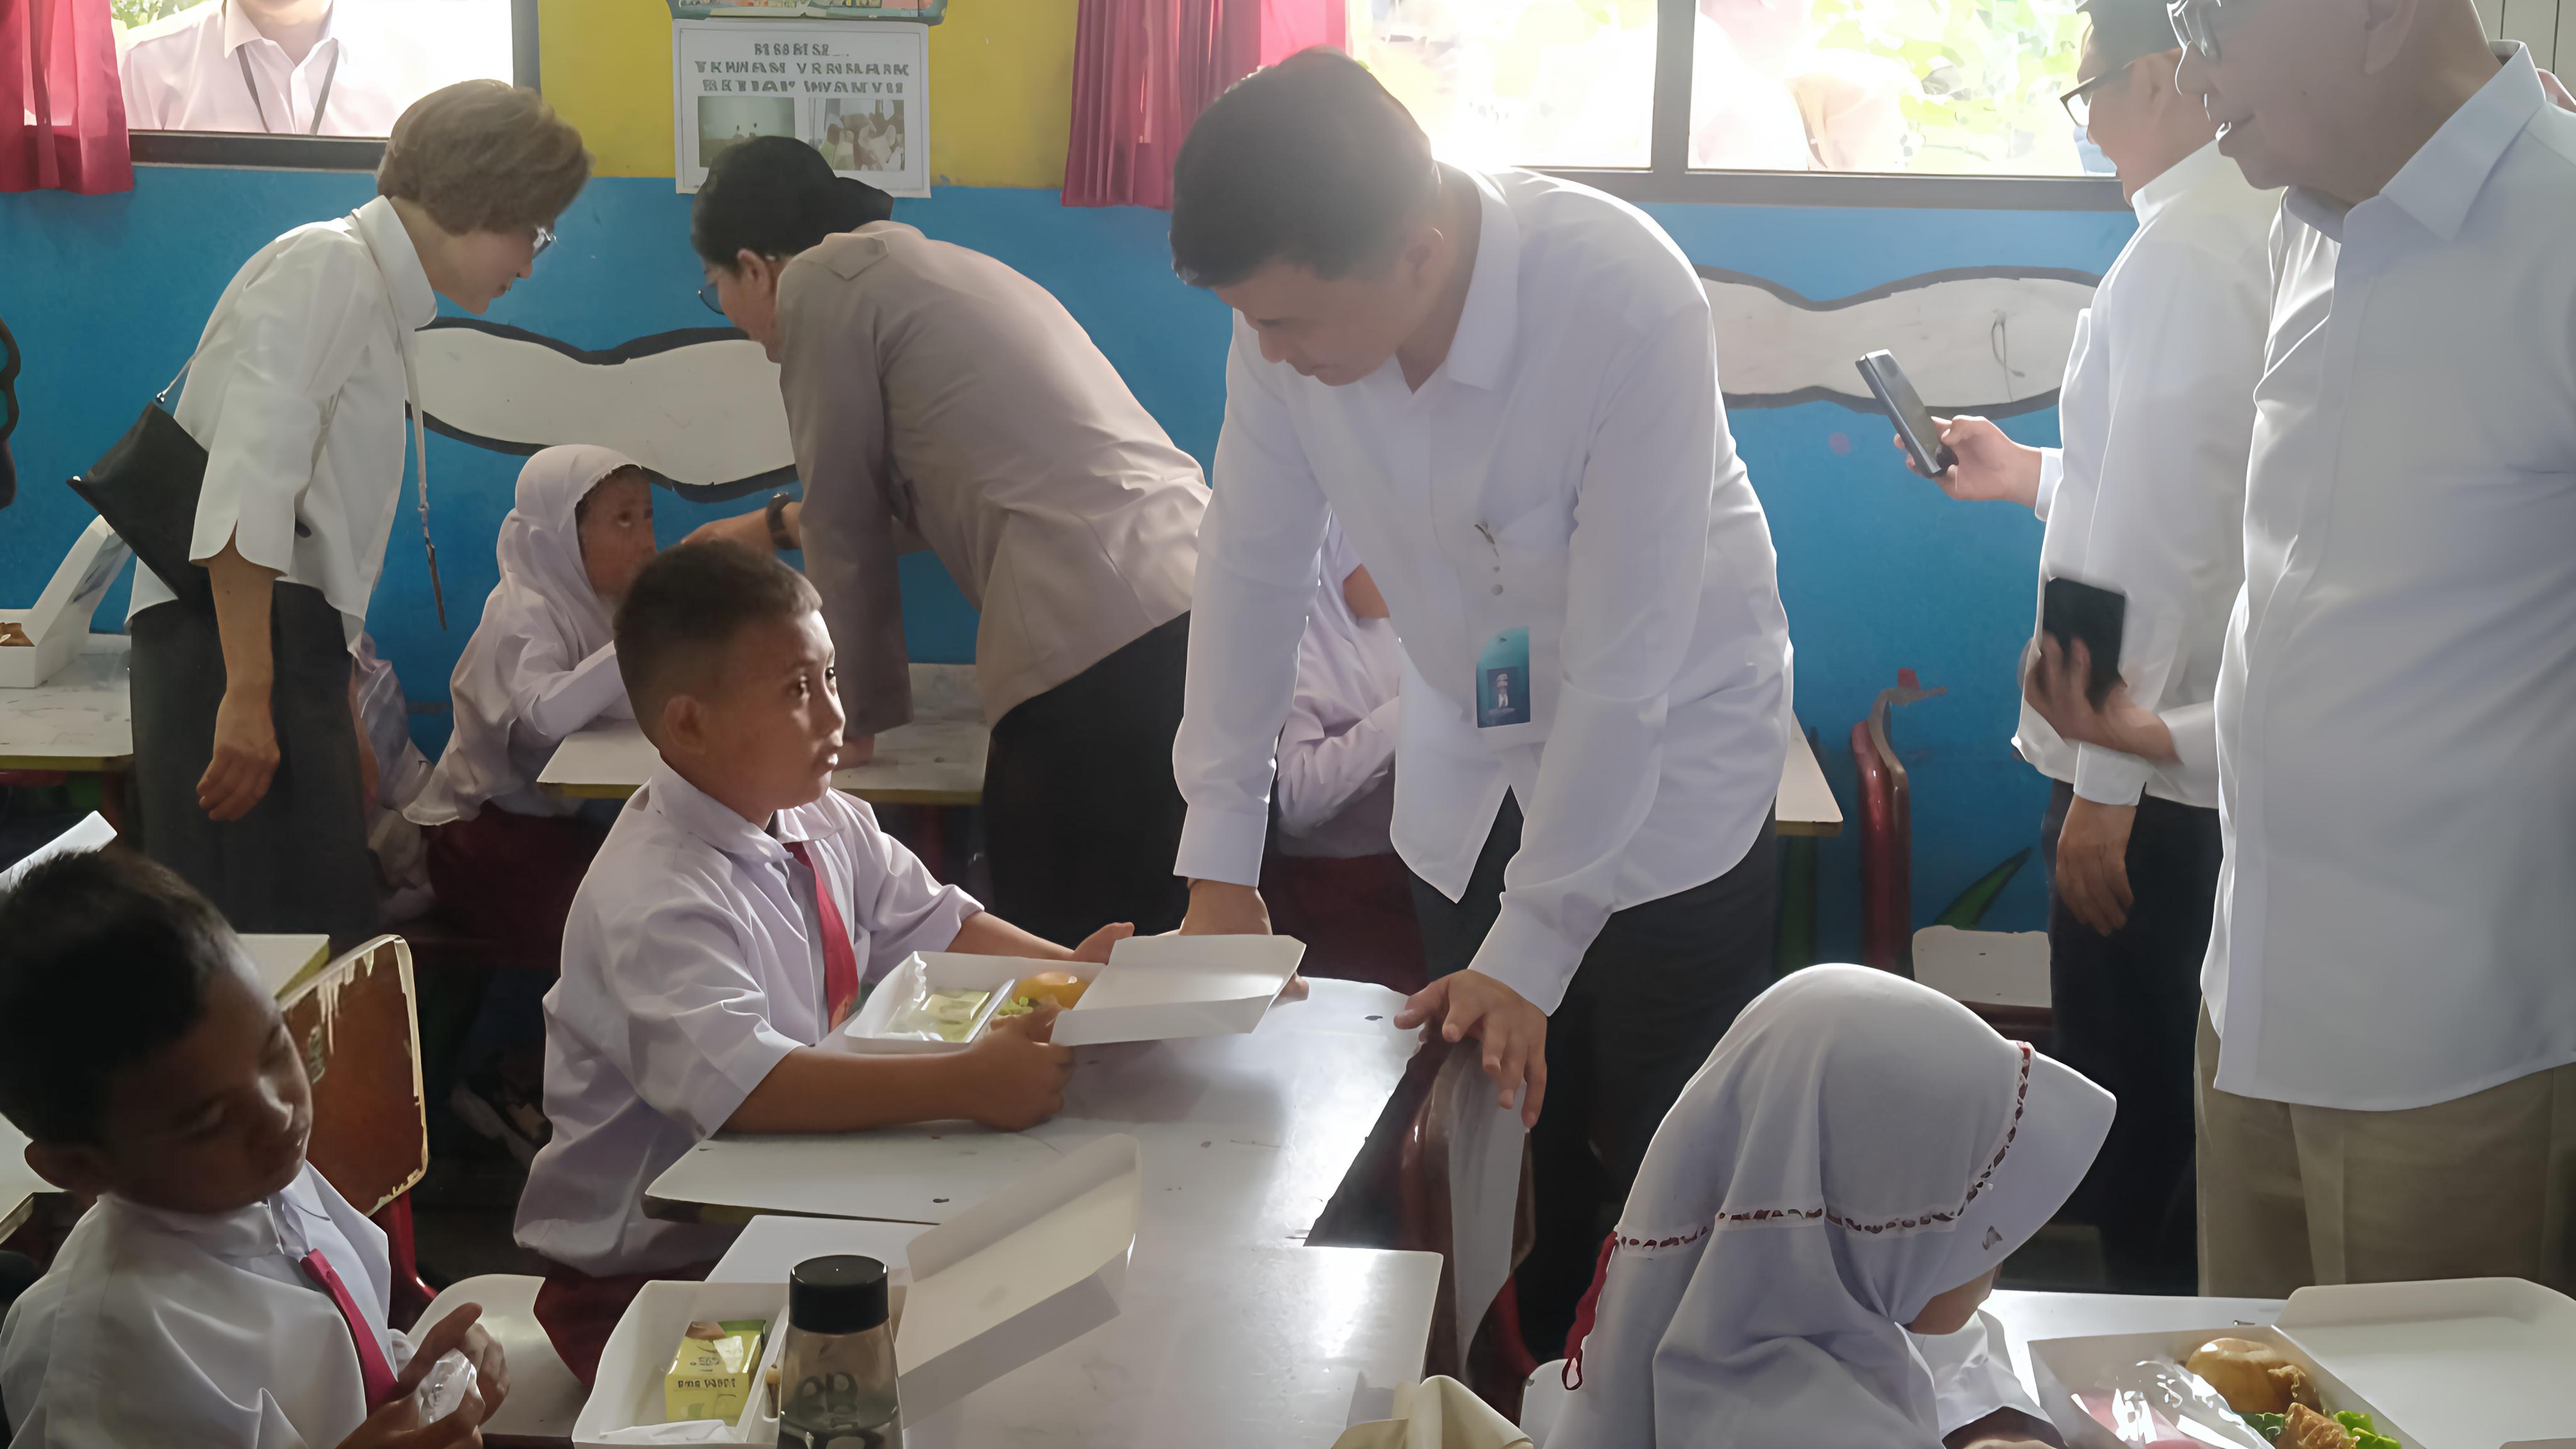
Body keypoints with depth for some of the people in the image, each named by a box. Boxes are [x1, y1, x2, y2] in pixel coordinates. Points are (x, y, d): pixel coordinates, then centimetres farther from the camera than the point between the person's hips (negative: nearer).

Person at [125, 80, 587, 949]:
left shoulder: (374, 301, 25)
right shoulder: (327, 268, -4)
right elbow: (248, 483, -16)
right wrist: (247, 693, -23)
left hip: (293, 647, 9)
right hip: (236, 643, -9)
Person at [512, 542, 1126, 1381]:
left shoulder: (825, 826, 3)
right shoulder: (652, 903, -26)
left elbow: (931, 928, 13)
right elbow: (739, 1086, -39)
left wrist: (1068, 969, -6)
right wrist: (964, 1085, -45)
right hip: (650, 1273, -8)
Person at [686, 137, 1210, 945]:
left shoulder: (819, 282, 3)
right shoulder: (928, 266, 28)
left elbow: (846, 527, 7)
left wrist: (867, 714, 19)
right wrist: (778, 526, 58)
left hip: (1095, 646, -9)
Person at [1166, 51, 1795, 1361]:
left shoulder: (1628, 306, -33)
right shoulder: (1291, 306, -19)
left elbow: (1624, 662, -29)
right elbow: (1252, 572, -7)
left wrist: (1530, 953, -24)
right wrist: (1219, 868, -6)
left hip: (1667, 753, -4)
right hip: (1472, 767, 4)